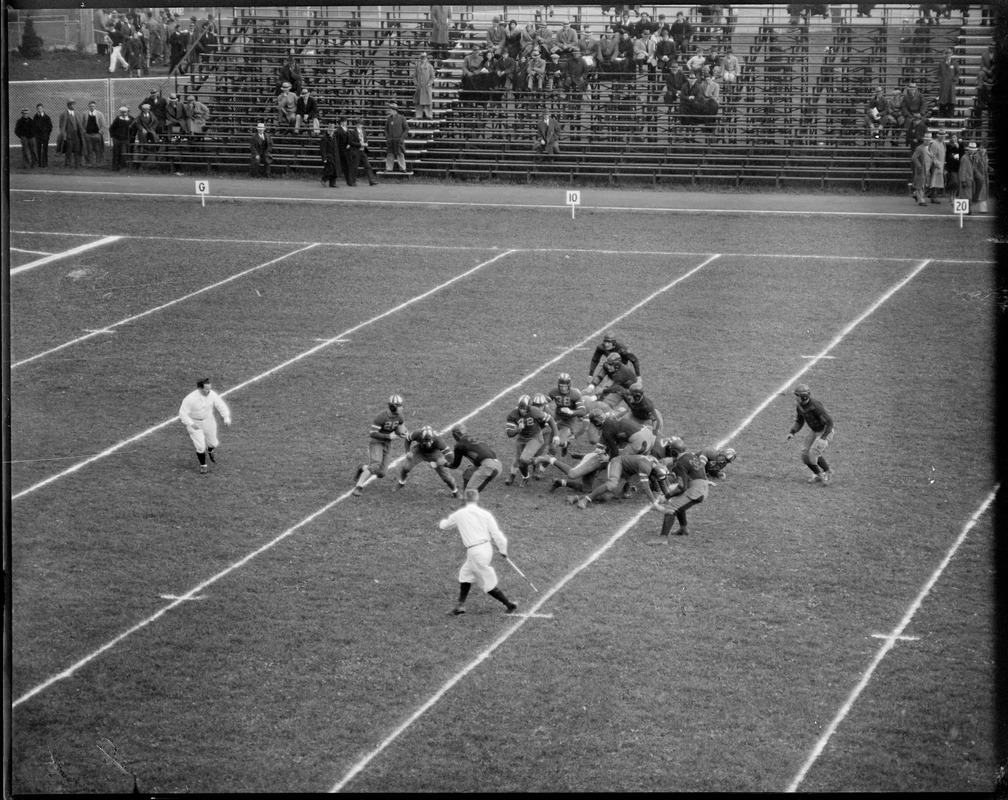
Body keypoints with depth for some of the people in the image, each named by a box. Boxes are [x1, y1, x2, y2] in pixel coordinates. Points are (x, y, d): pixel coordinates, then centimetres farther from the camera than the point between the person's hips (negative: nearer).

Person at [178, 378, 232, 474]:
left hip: (208, 421, 4)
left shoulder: (212, 395, -18)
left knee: (213, 443, 13)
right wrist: (191, 424, -36)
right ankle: (203, 466, 19)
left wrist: (226, 417, -21)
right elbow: (183, 413, -23)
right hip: (194, 423, -4)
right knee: (200, 446, -8)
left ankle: (210, 452, 52)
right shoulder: (190, 399, -30)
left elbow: (221, 406, -7)